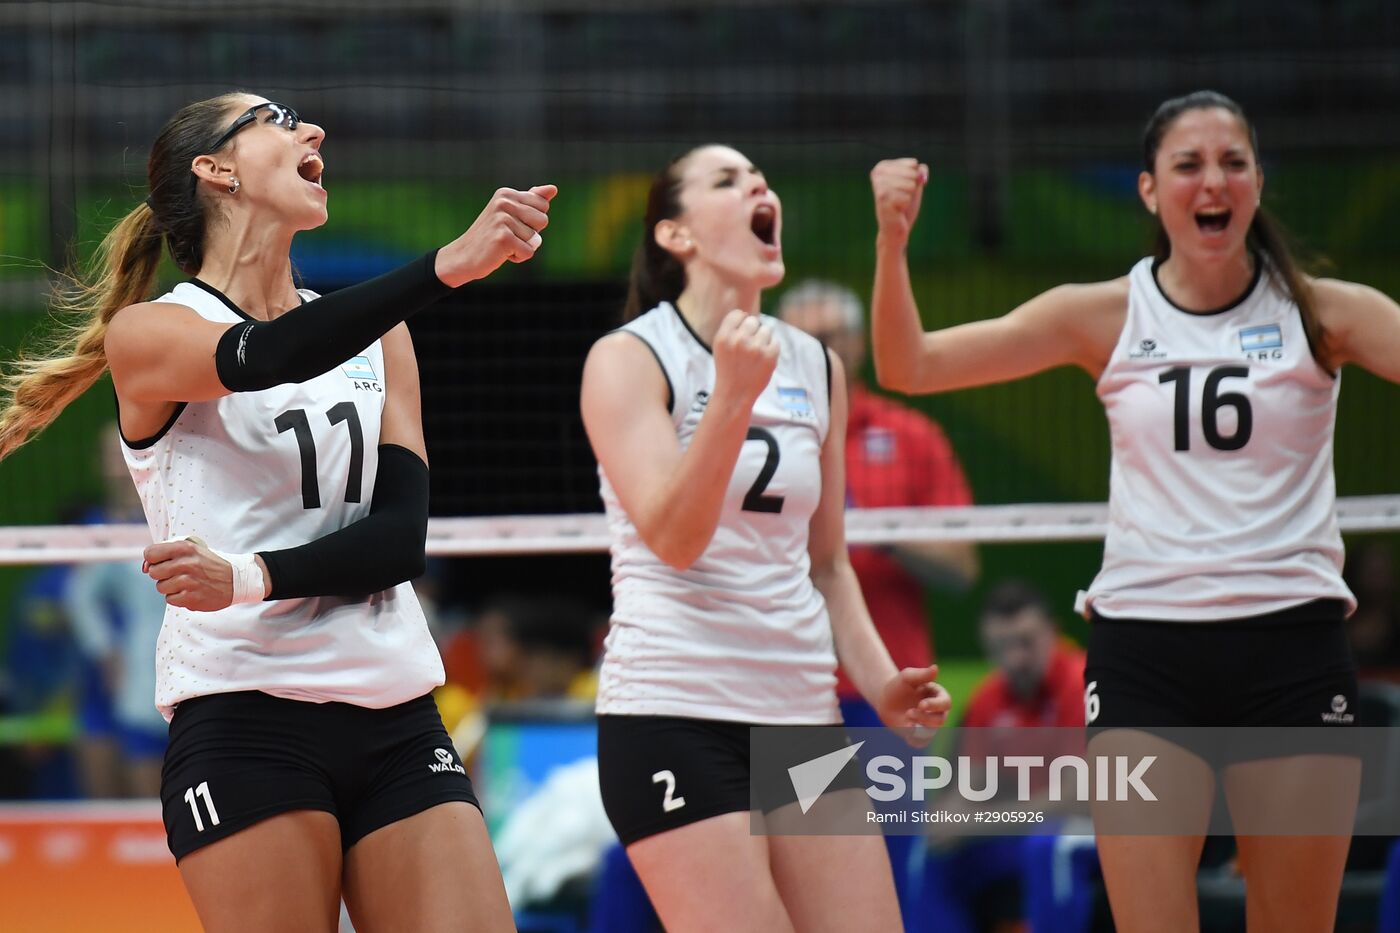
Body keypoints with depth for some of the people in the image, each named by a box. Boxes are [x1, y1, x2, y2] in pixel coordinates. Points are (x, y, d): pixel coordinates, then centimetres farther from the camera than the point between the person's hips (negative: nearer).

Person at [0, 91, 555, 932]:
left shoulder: (375, 334, 16)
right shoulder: (150, 333, 1)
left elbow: (401, 535, 3)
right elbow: (267, 359, -22)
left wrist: (252, 577, -16)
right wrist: (448, 265, -36)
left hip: (396, 726, 5)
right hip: (244, 726, -4)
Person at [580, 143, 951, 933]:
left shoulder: (817, 369, 13)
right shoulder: (630, 359, -3)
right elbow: (672, 537, -15)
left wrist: (878, 678, 8)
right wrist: (733, 395, -24)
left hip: (803, 711, 6)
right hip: (677, 712, -6)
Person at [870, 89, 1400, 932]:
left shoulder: (1320, 314, 3)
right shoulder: (1107, 317, 5)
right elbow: (909, 366, 3)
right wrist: (894, 239, -12)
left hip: (1291, 645, 0)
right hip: (1143, 649, 0)